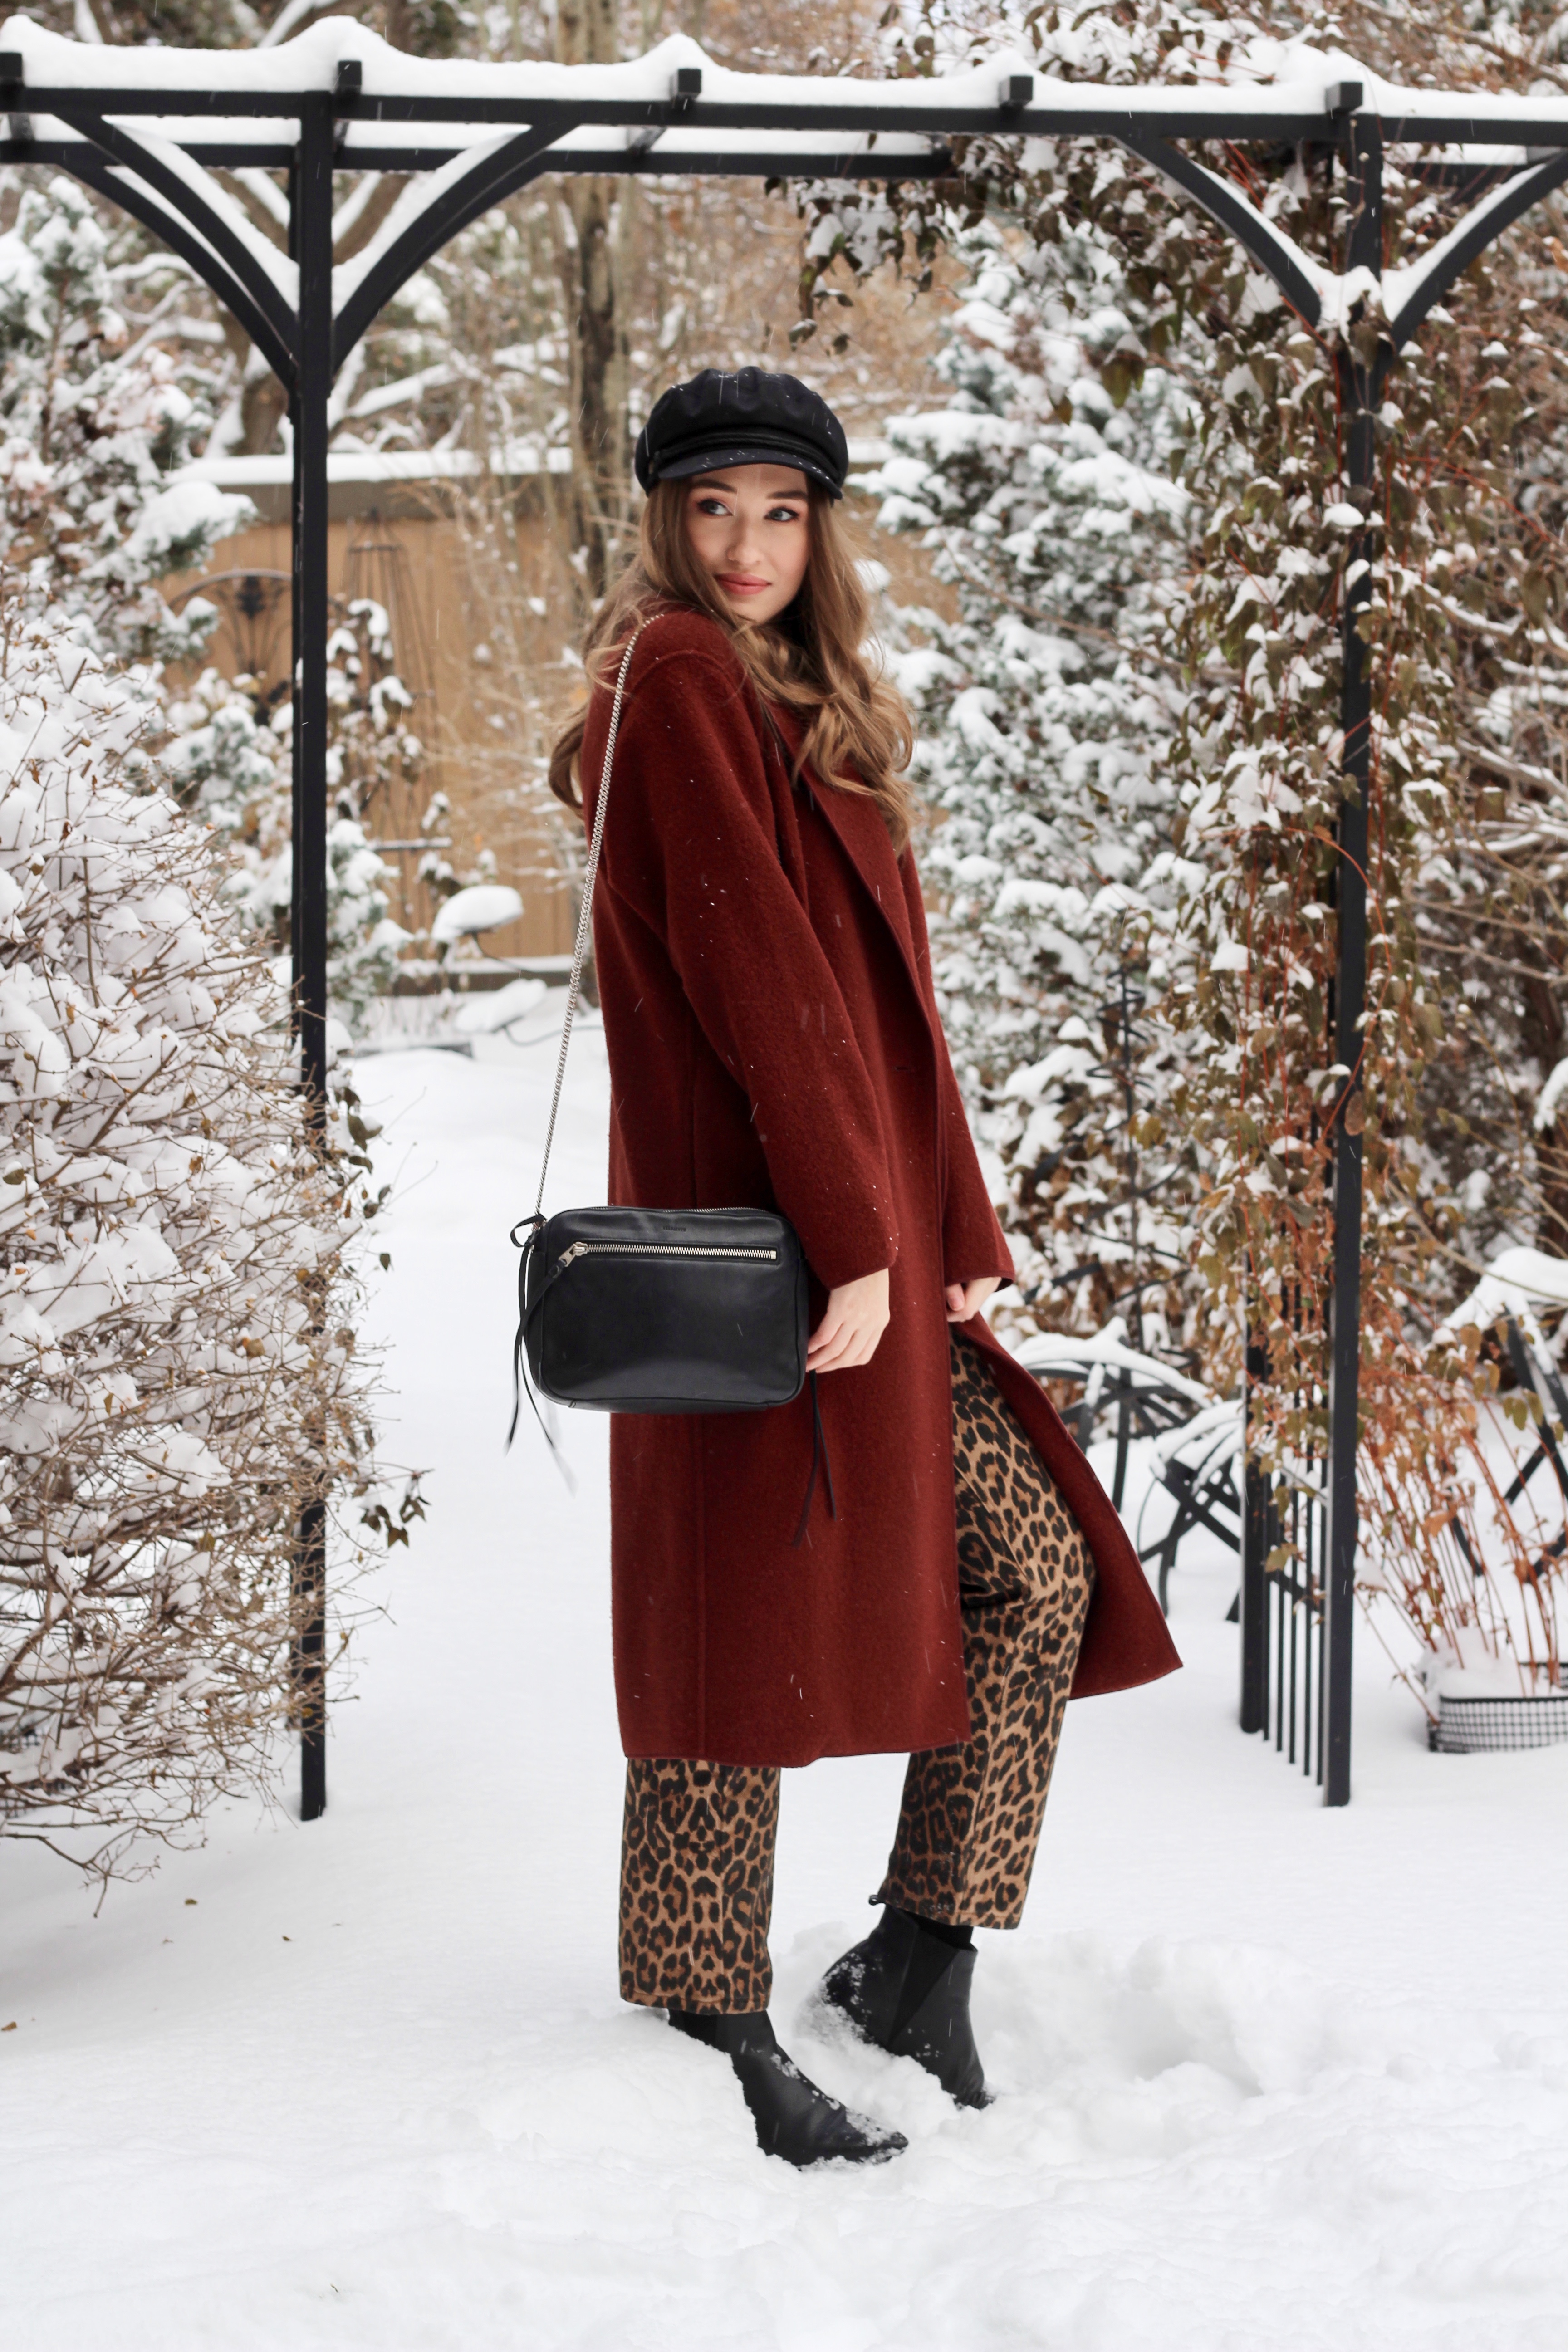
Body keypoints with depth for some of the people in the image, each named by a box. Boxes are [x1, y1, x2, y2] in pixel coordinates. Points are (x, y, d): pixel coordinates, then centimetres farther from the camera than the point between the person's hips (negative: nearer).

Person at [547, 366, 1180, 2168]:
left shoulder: (806, 713, 21)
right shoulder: (679, 680, -7)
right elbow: (752, 976, -16)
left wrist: (956, 1237, 10)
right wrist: (855, 1245, -19)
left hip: (867, 1243, 9)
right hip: (768, 1244, -9)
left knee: (1043, 1573, 8)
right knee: (753, 1618, -4)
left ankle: (917, 1963, 17)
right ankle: (706, 2043, 5)